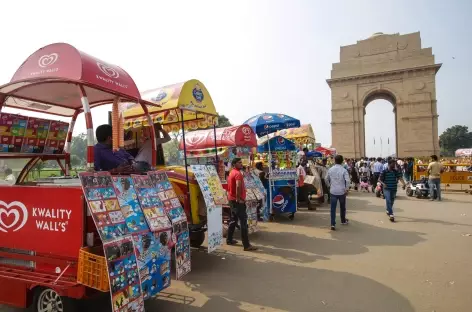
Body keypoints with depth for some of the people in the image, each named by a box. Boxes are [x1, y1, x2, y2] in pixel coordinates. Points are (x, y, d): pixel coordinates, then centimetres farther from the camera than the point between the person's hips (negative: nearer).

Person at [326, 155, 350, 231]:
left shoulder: (330, 169, 1)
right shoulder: (344, 170, -9)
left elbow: (327, 179, 10)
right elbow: (347, 180, -19)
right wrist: (347, 189, -8)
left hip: (333, 191, 1)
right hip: (342, 191, -1)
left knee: (333, 208, 0)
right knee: (342, 207, 18)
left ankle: (333, 224, -8)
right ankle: (343, 220, 37)